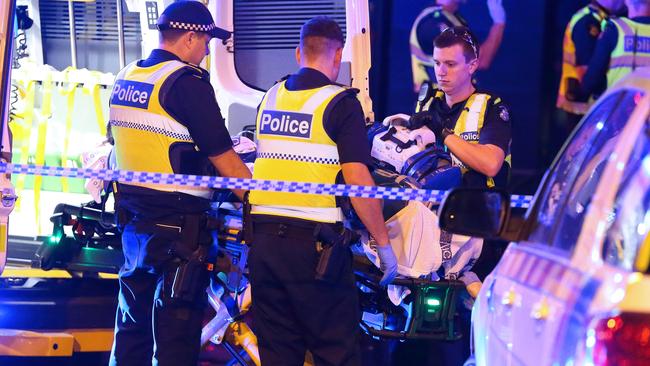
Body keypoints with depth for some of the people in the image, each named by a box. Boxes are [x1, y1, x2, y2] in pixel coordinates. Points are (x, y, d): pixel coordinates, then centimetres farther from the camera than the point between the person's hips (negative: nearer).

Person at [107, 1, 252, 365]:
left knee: (133, 325, 15)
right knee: (176, 335, -4)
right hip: (179, 224, -8)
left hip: (134, 221, 8)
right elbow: (222, 157, -14)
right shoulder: (187, 82, -14)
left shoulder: (125, 79, 10)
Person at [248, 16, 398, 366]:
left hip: (263, 239, 6)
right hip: (314, 241, -6)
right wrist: (383, 244, -8)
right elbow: (357, 180, -14)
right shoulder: (341, 103, -8)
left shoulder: (269, 99, 11)